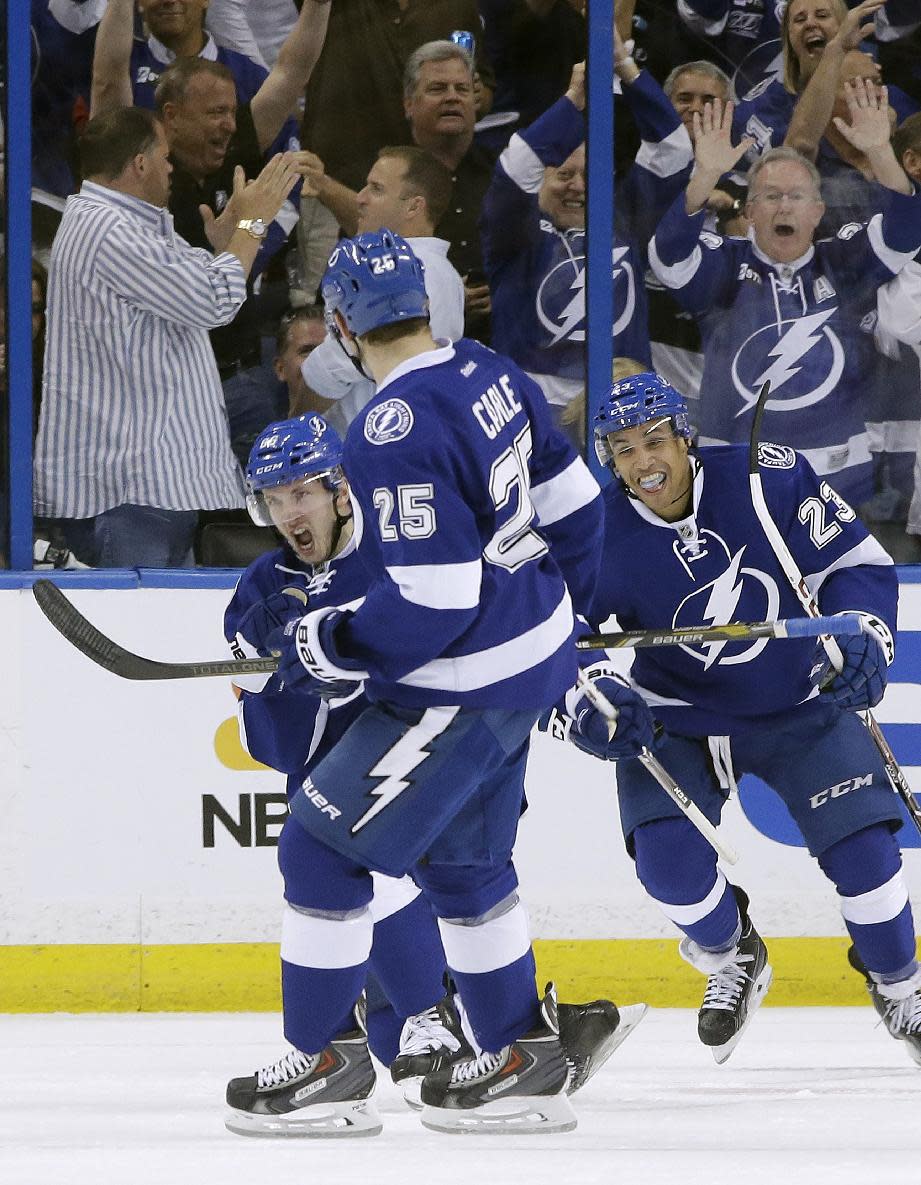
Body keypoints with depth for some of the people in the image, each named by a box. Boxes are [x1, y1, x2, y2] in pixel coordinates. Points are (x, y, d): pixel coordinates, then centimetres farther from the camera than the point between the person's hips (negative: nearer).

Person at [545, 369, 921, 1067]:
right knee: (667, 857, -21)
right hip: (678, 718, 0)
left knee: (861, 847, -13)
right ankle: (732, 959, 13)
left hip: (800, 706, 0)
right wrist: (592, 706, -30)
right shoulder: (600, 536, -18)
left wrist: (863, 641, -24)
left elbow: (856, 562, -9)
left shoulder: (768, 478, -19)